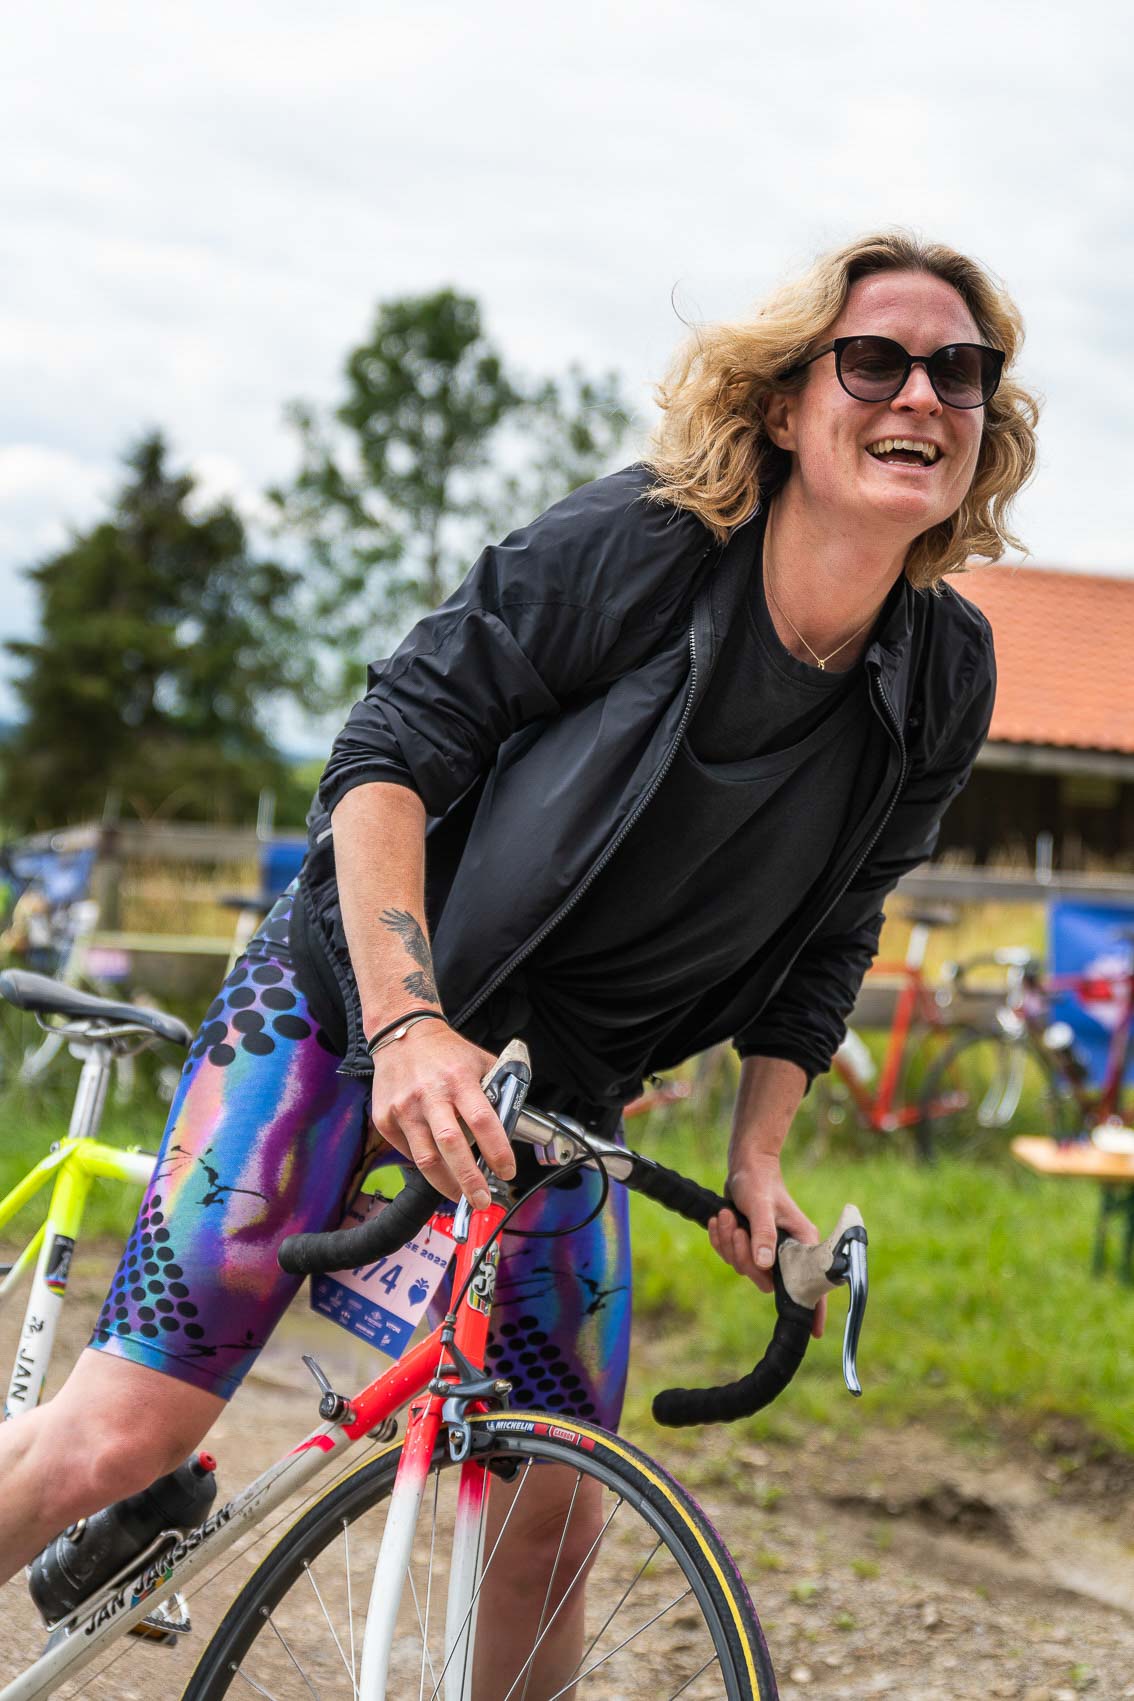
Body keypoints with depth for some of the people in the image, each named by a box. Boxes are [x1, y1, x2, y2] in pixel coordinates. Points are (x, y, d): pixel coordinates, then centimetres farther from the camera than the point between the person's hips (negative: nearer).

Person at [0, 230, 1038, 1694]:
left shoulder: (946, 678, -4)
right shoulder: (636, 545, -19)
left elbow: (826, 939, 9)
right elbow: (390, 749, -17)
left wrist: (755, 1161, 4)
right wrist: (406, 1021, -28)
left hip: (558, 1097, 5)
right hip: (352, 1006, -4)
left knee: (555, 1517, 6)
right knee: (126, 1430, -11)